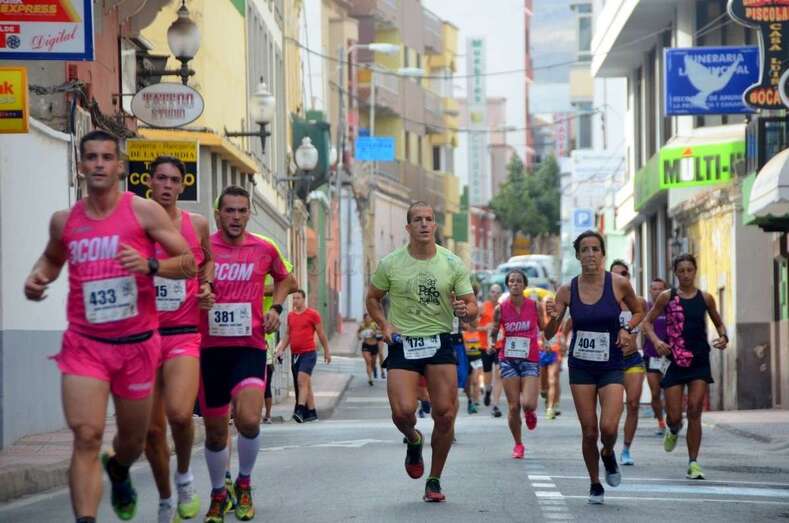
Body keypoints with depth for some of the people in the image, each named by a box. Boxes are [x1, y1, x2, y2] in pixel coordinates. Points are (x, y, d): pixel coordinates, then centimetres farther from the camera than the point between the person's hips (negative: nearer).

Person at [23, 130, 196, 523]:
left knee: (133, 439, 17)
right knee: (86, 436, -17)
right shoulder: (64, 221, 4)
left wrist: (149, 265, -21)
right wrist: (37, 277, 2)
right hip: (84, 344, 0)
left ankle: (118, 470, 53)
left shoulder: (144, 212, -5)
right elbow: (52, 258, 25)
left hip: (137, 344, 0)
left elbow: (189, 264, -3)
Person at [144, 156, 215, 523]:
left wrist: (206, 286, 6)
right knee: (151, 428, 4)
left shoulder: (196, 225, 6)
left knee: (179, 414, -24)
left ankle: (184, 476, 5)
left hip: (183, 334, -1)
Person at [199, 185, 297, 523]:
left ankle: (244, 483, 4)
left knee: (249, 419, -21)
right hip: (210, 349, 1)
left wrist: (275, 308, 8)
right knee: (215, 431, 9)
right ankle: (218, 494, 31)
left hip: (250, 347, -1)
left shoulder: (264, 250, 4)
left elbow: (284, 279, 24)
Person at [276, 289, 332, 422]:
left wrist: (327, 351, 5)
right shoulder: (290, 315, 13)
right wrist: (281, 349, 8)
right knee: (305, 384, 11)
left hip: (308, 353, -6)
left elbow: (321, 334, 3)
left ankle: (300, 410, -30)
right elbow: (287, 335, 20)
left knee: (302, 381, -21)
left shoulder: (312, 314, -2)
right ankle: (312, 412, 17)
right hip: (295, 355, 6)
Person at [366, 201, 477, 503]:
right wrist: (384, 325, -4)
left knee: (445, 414, -6)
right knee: (402, 411, -17)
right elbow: (373, 299, 13)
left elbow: (472, 309, 4)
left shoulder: (453, 264, 1)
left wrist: (465, 310, -20)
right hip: (403, 344, -1)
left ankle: (434, 480, 12)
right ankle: (413, 441, 22)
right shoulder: (390, 264, 0)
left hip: (440, 343, 1)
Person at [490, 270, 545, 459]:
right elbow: (493, 333, 6)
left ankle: (530, 412, 23)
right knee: (513, 406, 0)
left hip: (530, 360, -1)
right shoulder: (501, 309, -1)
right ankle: (518, 445, 19)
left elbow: (544, 329, 12)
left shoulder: (535, 306, -1)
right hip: (508, 360, 1)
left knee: (528, 404, -16)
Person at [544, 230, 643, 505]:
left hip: (612, 366, -1)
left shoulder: (619, 284, -7)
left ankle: (608, 455, 19)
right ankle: (595, 485, 23)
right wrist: (553, 317, -22)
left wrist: (626, 329, -7)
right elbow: (549, 334, -1)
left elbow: (639, 311, 12)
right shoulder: (568, 290, -4)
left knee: (608, 428, -17)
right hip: (581, 366, 1)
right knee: (589, 432, 1)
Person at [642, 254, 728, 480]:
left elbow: (718, 322, 18)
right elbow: (647, 321, 4)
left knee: (694, 411, -9)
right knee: (674, 416, -1)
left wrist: (723, 337, -2)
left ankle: (693, 463, -1)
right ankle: (673, 431, 38)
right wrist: (655, 341, -14)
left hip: (700, 362, 0)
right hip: (675, 362, 0)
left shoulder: (705, 298, 4)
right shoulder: (667, 297, 0)